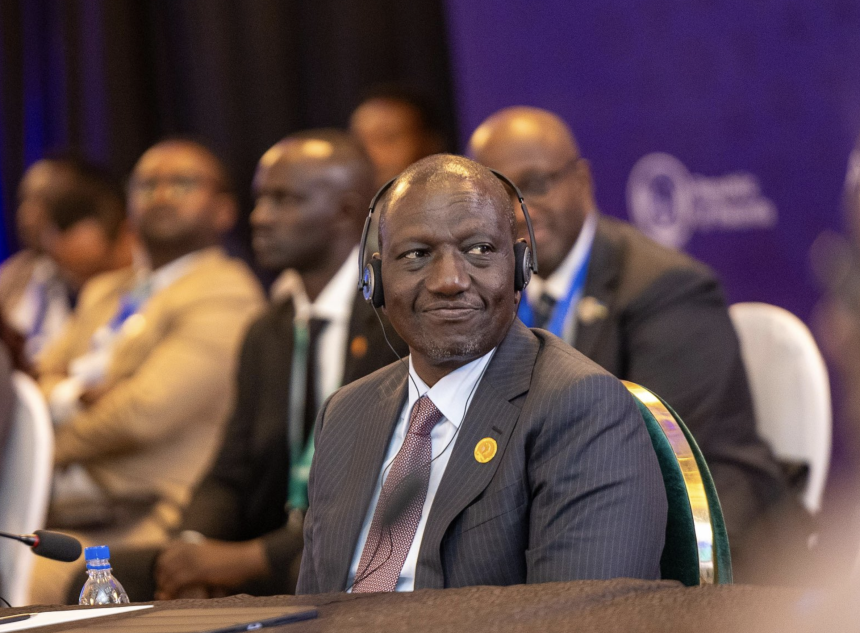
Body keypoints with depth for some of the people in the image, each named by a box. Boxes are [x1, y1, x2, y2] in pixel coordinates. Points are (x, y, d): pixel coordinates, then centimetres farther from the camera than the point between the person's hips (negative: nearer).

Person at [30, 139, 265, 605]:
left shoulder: (226, 295, -3)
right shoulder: (103, 292, 26)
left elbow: (145, 412, -13)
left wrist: (53, 449, 1)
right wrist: (71, 397, -4)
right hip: (56, 513, 8)